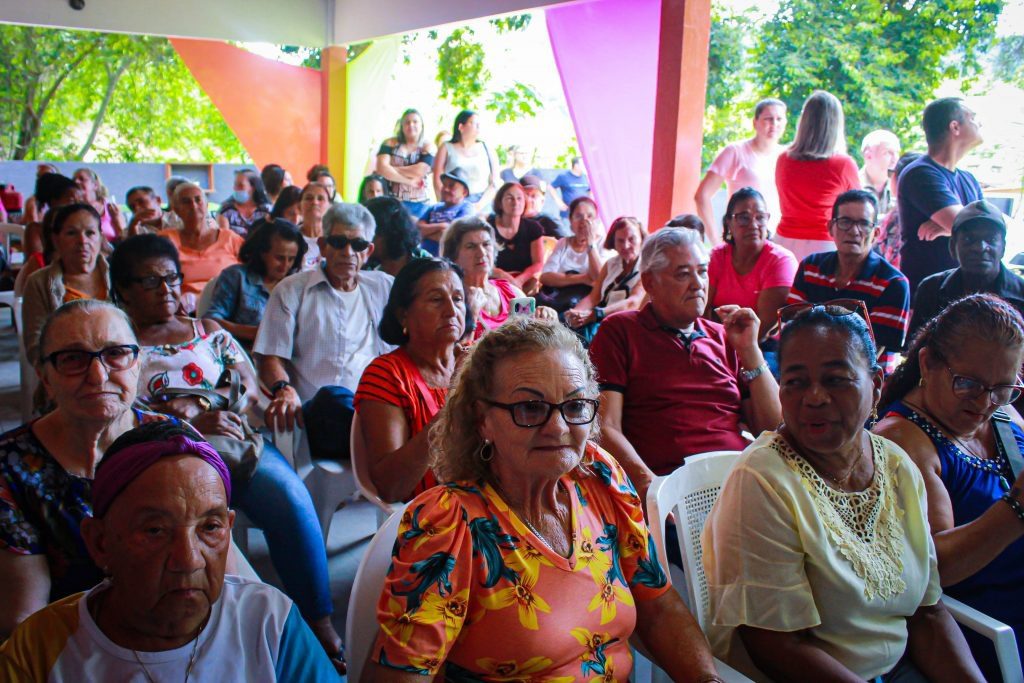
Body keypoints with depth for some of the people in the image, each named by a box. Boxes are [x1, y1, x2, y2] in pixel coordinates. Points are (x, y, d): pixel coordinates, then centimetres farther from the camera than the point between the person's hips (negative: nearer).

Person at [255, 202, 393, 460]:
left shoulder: (383, 287, 23)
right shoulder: (292, 290, 16)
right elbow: (270, 356, 8)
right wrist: (284, 388, -16)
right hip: (315, 412, -1)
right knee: (333, 395, -38)